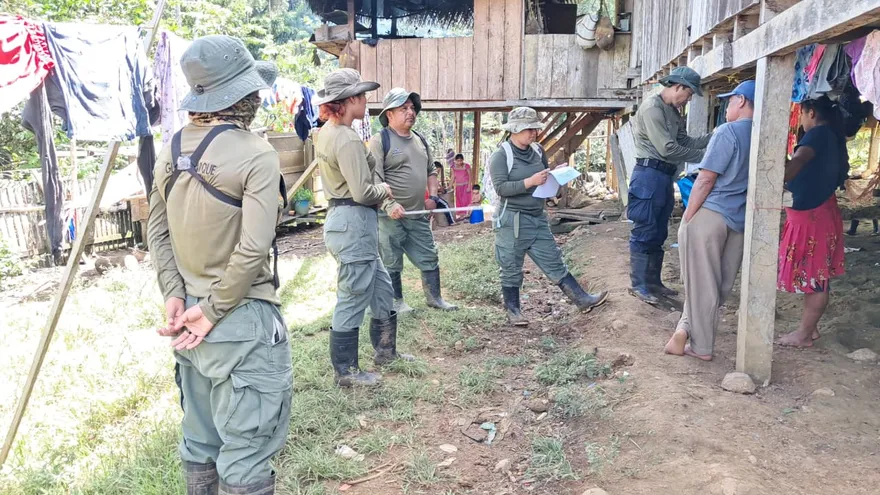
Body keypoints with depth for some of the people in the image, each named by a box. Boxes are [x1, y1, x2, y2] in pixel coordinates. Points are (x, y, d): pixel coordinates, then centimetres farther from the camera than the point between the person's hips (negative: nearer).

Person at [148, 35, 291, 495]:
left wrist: (175, 295, 4)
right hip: (241, 318, -8)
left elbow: (157, 232, 9)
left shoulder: (171, 151, 6)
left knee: (200, 440, 20)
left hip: (189, 313, 8)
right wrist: (214, 311, -12)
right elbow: (252, 249, -21)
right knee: (246, 449, 2)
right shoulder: (255, 154, -15)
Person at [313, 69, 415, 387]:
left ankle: (385, 351, 36)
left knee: (381, 289, 21)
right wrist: (386, 190, -4)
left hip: (341, 216, 10)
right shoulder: (348, 139, -20)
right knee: (353, 300, 3)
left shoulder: (326, 133, 11)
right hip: (354, 222, -10)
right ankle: (346, 372, 17)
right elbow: (362, 192, -23)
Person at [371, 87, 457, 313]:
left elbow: (431, 171, 24)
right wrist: (389, 204, -28)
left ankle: (434, 298, 26)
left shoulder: (420, 140, 14)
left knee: (429, 258, 12)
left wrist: (433, 195, 9)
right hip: (391, 216, -7)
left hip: (419, 215, 7)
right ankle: (397, 301, 21)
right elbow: (374, 178, -18)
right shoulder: (380, 140, -10)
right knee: (391, 263, 5)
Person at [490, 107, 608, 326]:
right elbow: (500, 188, -19)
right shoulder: (501, 155, -10)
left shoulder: (538, 151, 9)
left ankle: (582, 300, 12)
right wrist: (530, 181, -24)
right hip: (512, 221, -6)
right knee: (511, 268, 5)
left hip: (538, 219, 6)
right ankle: (513, 310, 18)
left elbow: (546, 179, 22)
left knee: (554, 262, 10)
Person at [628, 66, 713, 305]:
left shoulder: (674, 113, 17)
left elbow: (685, 142, 14)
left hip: (665, 176, 10)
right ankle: (638, 284, 1)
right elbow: (668, 148, -19)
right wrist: (702, 156, -10)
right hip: (649, 175, -10)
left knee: (658, 233, 13)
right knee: (644, 232, -5)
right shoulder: (652, 108, -13)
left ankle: (653, 281, 21)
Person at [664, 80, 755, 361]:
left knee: (702, 284, 2)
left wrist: (687, 219, -7)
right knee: (720, 285, 13)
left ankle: (702, 347, 10)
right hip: (741, 221, 7)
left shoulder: (728, 131, -10)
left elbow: (706, 180, -13)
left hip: (710, 215, -6)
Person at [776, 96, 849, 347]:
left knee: (814, 278, -1)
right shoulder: (831, 136, 12)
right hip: (816, 212, 10)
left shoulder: (818, 134, -17)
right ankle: (809, 328, 25)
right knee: (814, 277, 15)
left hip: (811, 216, -10)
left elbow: (797, 163, -37)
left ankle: (804, 334, 7)